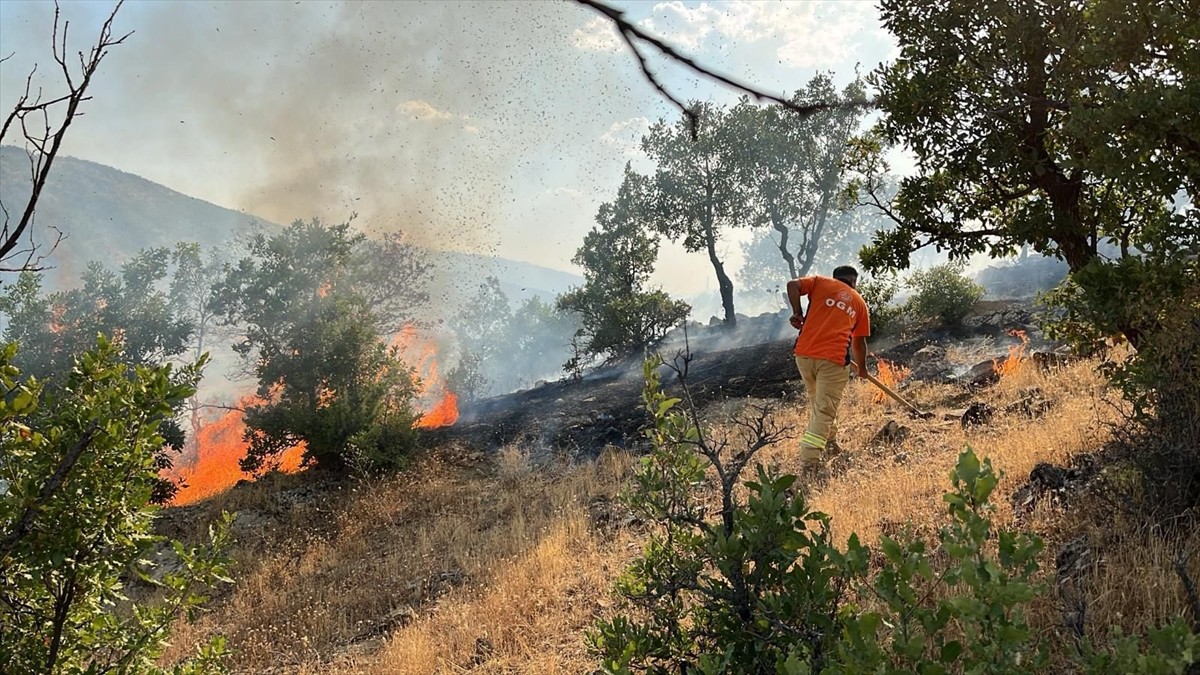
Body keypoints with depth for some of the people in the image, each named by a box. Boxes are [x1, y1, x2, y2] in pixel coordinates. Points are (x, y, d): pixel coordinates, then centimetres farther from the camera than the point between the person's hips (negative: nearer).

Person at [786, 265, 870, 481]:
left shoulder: (821, 283, 15)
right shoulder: (859, 302, 19)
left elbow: (793, 285, -3)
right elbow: (859, 342, 23)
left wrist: (797, 313, 4)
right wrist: (862, 368, 38)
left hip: (804, 353, 2)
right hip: (834, 359, -2)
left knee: (817, 402, 23)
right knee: (824, 411, -3)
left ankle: (829, 443, 39)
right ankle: (808, 462, -13)